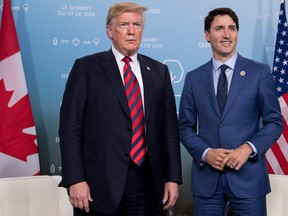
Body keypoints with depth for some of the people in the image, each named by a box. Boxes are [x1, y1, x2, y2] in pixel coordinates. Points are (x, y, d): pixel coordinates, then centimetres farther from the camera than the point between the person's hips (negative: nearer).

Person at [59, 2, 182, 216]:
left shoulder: (159, 71, 11)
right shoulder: (86, 67, 0)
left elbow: (169, 127, 9)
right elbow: (70, 127, -4)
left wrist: (173, 178, 4)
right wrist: (75, 179, -11)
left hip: (148, 181, 3)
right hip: (100, 183, -3)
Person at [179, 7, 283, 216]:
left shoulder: (260, 72, 1)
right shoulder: (194, 78, 7)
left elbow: (275, 121, 2)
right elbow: (185, 126, 8)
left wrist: (249, 148, -14)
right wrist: (205, 153, -9)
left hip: (248, 175, -1)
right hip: (206, 177, 2)